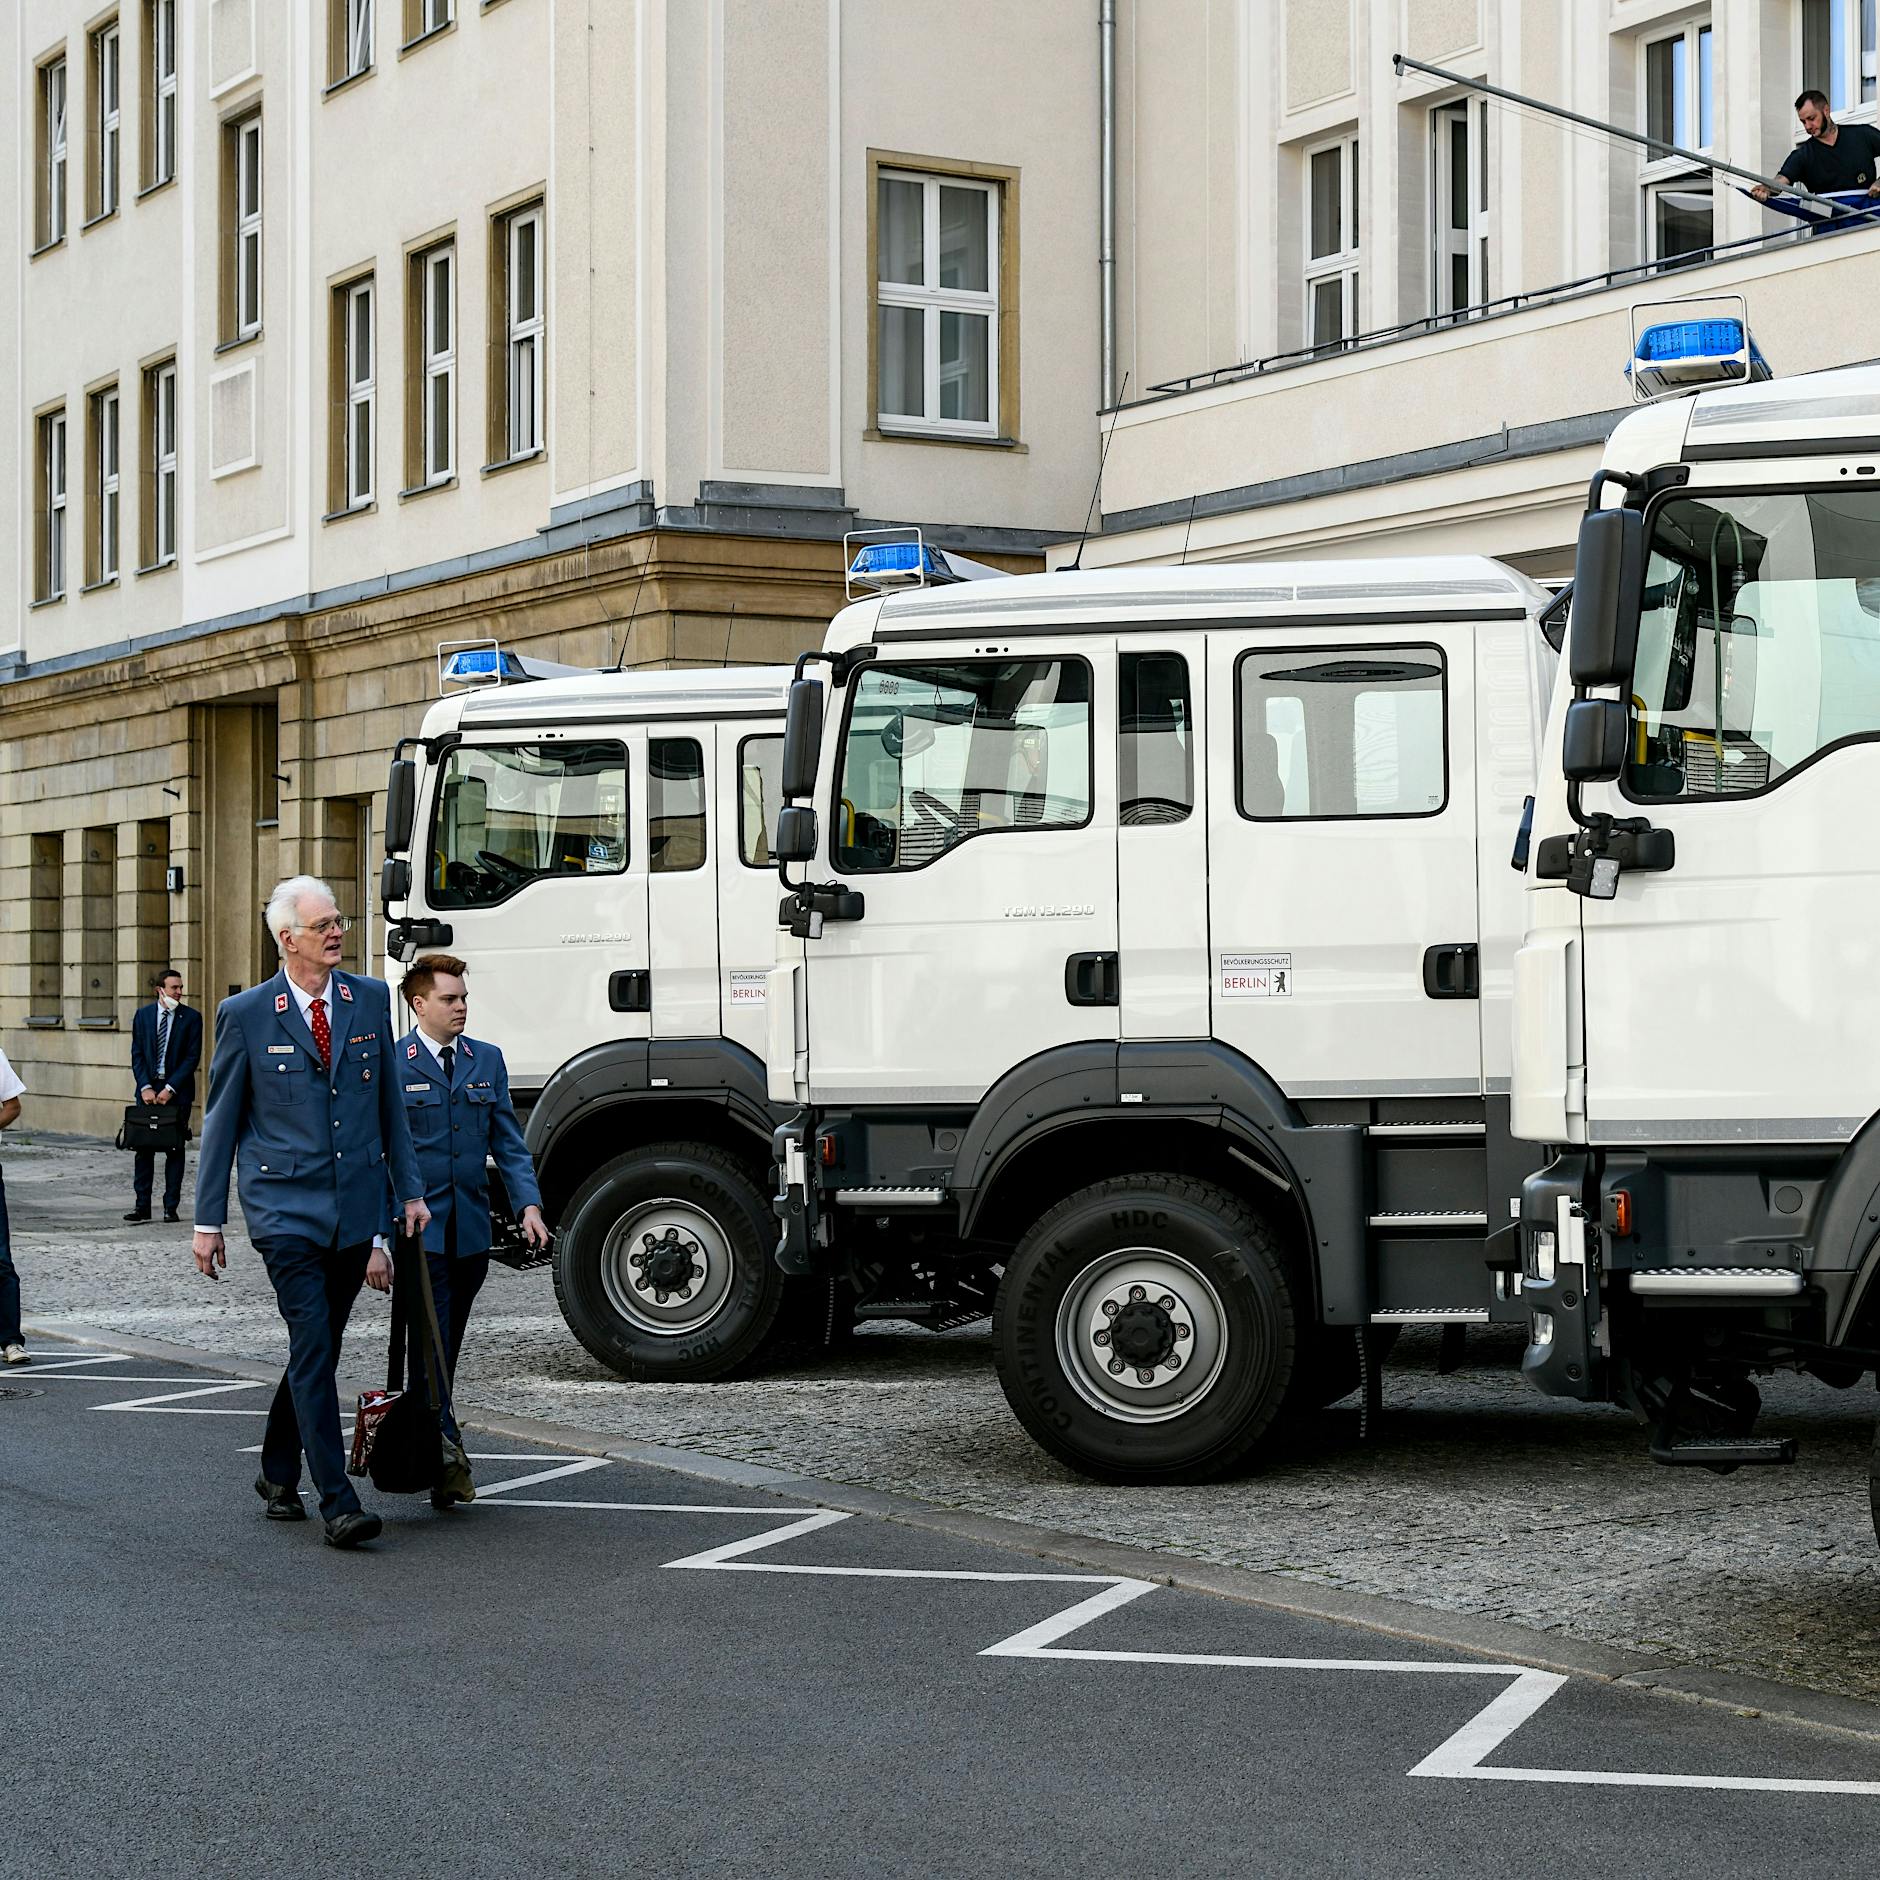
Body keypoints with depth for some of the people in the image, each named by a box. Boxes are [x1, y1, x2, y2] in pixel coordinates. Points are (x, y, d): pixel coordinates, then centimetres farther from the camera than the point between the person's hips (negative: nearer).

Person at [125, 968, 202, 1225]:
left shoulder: (191, 1018, 0)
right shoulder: (143, 1015, 6)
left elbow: (192, 1057, -5)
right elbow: (137, 1054, 5)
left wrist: (170, 1088, -11)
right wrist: (145, 1087, -8)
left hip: (177, 1090, -2)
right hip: (148, 1089, 2)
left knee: (175, 1150, 1)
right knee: (143, 1148, 1)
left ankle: (171, 1206, 5)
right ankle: (142, 1205, 5)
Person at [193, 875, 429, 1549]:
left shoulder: (370, 1000, 7)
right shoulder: (245, 1015, -3)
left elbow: (389, 1102, 15)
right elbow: (221, 1121, 3)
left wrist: (411, 1191, 11)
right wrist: (209, 1220, 2)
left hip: (354, 1207, 4)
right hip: (284, 1207, -4)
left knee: (318, 1348, 12)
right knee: (313, 1350, -12)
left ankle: (277, 1473, 31)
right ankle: (339, 1504, -12)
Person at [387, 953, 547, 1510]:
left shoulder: (487, 1061, 11)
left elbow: (508, 1143, 11)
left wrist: (528, 1203, -3)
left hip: (471, 1231, 5)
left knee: (446, 1346, 13)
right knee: (429, 1343, -10)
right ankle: (443, 1452, -14)